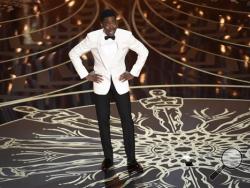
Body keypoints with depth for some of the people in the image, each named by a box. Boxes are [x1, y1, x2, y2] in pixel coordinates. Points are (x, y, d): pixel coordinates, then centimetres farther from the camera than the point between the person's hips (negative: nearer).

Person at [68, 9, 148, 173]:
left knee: (127, 121, -3)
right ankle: (108, 158, 22)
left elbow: (144, 51, 2)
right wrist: (85, 75, -5)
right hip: (101, 85, 0)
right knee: (103, 121, 7)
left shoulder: (126, 36, -12)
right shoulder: (93, 37, -13)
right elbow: (74, 53, -2)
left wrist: (134, 73, -2)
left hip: (120, 84, 0)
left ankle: (132, 161, 5)